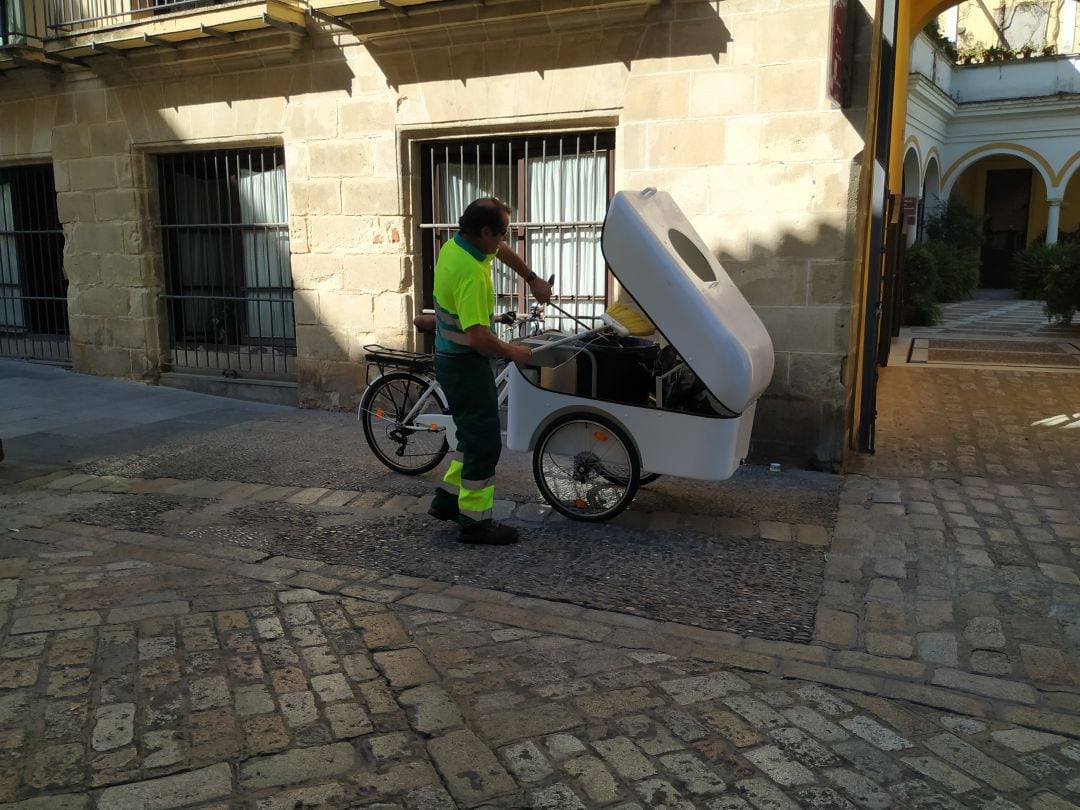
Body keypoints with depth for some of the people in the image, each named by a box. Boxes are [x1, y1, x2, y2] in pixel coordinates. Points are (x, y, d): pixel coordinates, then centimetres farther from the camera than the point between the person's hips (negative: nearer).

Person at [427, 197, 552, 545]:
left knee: (474, 434, 21)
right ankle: (475, 522, 7)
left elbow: (502, 252, 23)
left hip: (451, 357, 10)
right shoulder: (471, 274, -27)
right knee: (484, 441, -2)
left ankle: (448, 499, 30)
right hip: (465, 364, -10)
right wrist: (513, 352, -16)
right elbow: (479, 337, -32)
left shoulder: (455, 244, 3)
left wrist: (532, 279, 18)